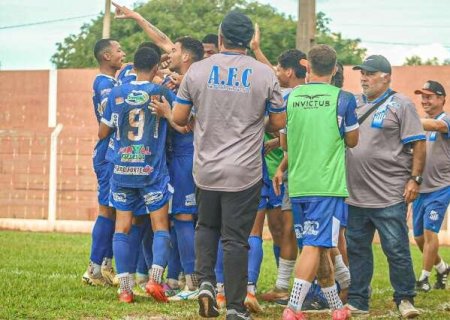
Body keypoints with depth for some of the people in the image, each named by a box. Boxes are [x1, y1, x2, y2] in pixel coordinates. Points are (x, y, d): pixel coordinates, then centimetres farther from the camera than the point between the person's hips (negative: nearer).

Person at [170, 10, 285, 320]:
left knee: (207, 227, 23)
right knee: (236, 239, 3)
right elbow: (278, 122, 1)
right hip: (245, 173, -1)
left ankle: (205, 282, 3)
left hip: (206, 169, 1)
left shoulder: (197, 71, -3)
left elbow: (179, 117, 3)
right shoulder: (264, 74, -5)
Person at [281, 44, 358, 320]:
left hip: (298, 184, 4)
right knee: (315, 246, -8)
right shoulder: (343, 99, -4)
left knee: (318, 246, 15)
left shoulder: (290, 98, 4)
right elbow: (352, 141, 6)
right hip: (328, 184, -4)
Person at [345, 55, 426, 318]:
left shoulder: (400, 105, -3)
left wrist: (415, 179, -13)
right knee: (356, 250, 10)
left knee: (397, 250, -3)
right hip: (355, 195, 6)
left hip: (389, 196, -6)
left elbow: (418, 144, -6)